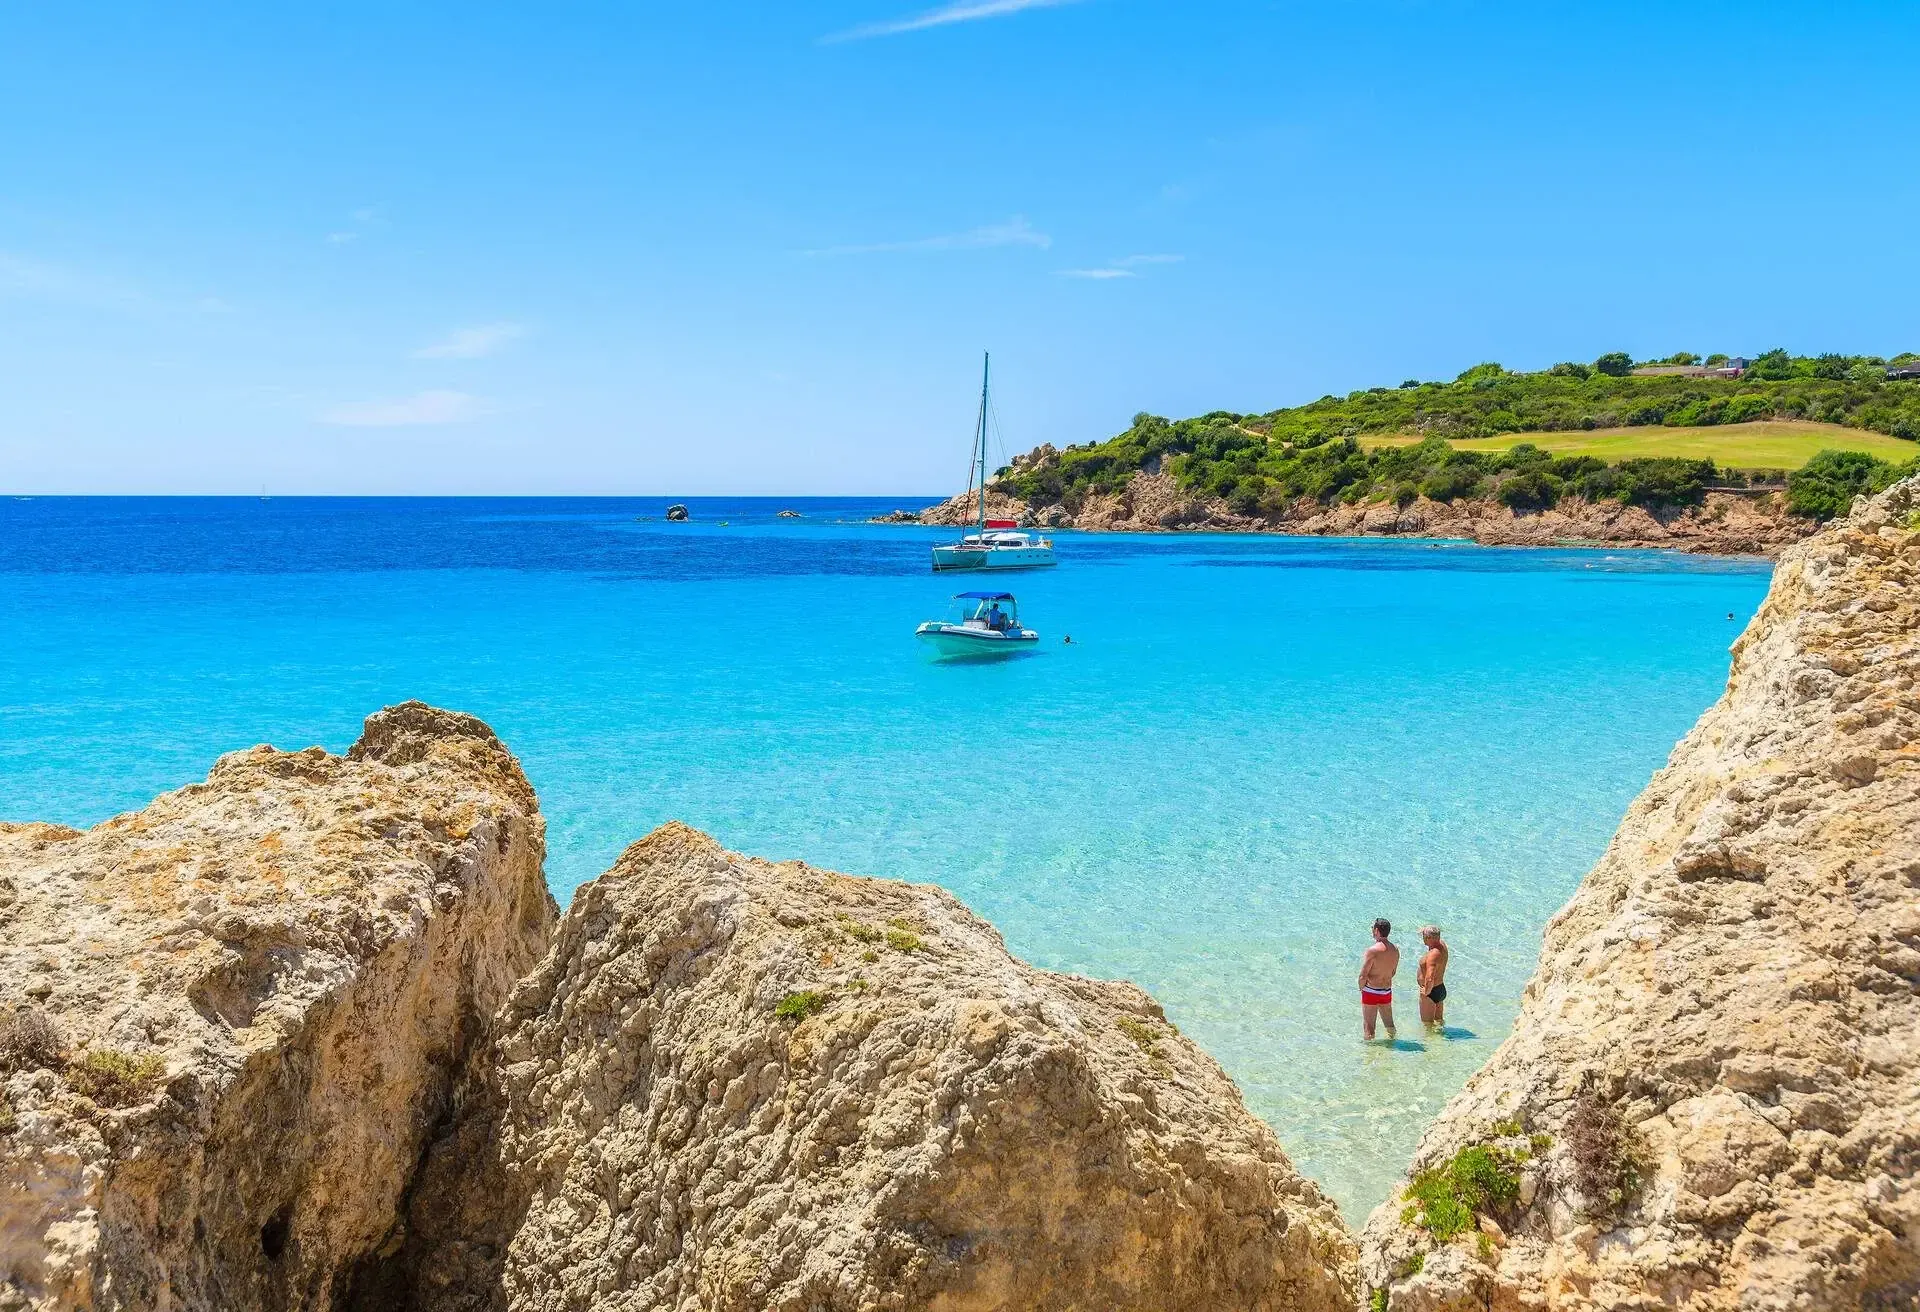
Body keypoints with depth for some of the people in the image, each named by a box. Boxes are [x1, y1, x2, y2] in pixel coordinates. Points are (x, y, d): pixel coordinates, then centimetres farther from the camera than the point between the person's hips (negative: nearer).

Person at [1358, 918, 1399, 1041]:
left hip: (1371, 992, -6)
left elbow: (1363, 976, -19)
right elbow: (1393, 973, 11)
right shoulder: (1395, 950, -1)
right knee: (1389, 1025, 21)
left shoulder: (1373, 951, -22)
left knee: (1368, 1026, 4)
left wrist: (1361, 988, -1)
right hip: (1387, 992, 6)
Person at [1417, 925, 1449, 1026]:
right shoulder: (1442, 945, -5)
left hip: (1431, 992, -9)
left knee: (1428, 1024, 9)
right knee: (1439, 1019, 27)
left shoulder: (1432, 955, -32)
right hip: (1441, 989, 9)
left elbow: (1430, 979, -39)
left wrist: (1426, 992, -23)